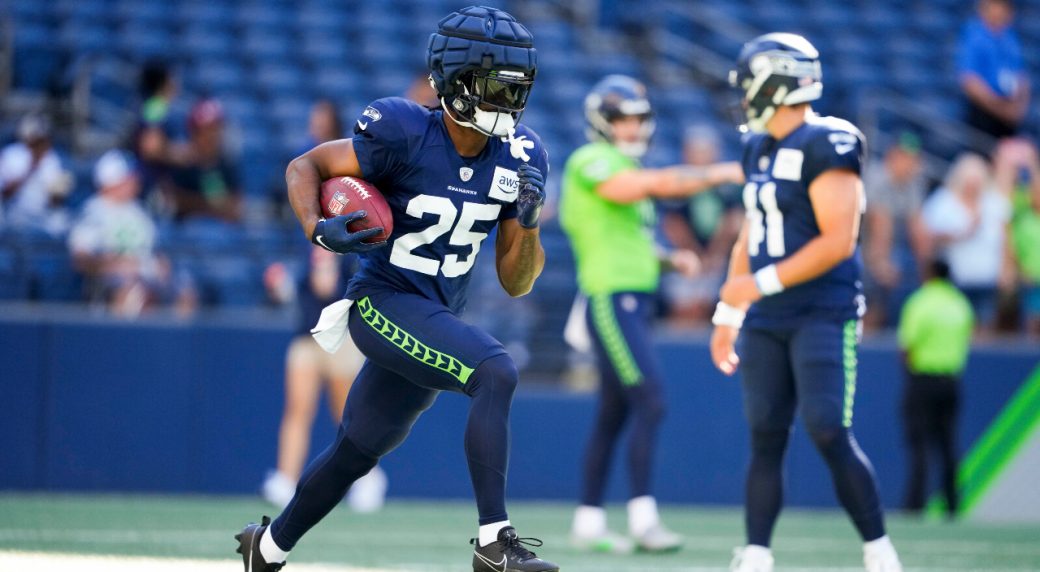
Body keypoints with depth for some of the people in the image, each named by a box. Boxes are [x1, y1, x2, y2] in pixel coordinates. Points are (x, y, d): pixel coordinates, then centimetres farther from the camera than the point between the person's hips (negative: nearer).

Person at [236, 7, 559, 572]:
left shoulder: (516, 158, -1)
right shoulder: (404, 134, -18)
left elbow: (515, 283, 3)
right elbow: (304, 166, -6)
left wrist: (528, 222, -16)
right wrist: (318, 229, -25)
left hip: (435, 320, 7)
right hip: (382, 301, -7)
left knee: (355, 452, 19)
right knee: (496, 373, -29)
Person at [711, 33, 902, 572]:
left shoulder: (826, 146, -13)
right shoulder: (759, 148, 14)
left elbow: (839, 241, -19)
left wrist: (762, 283, -19)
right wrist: (727, 314, 19)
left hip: (823, 315, -8)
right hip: (768, 322, 8)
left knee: (831, 435, -12)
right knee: (765, 438, 5)